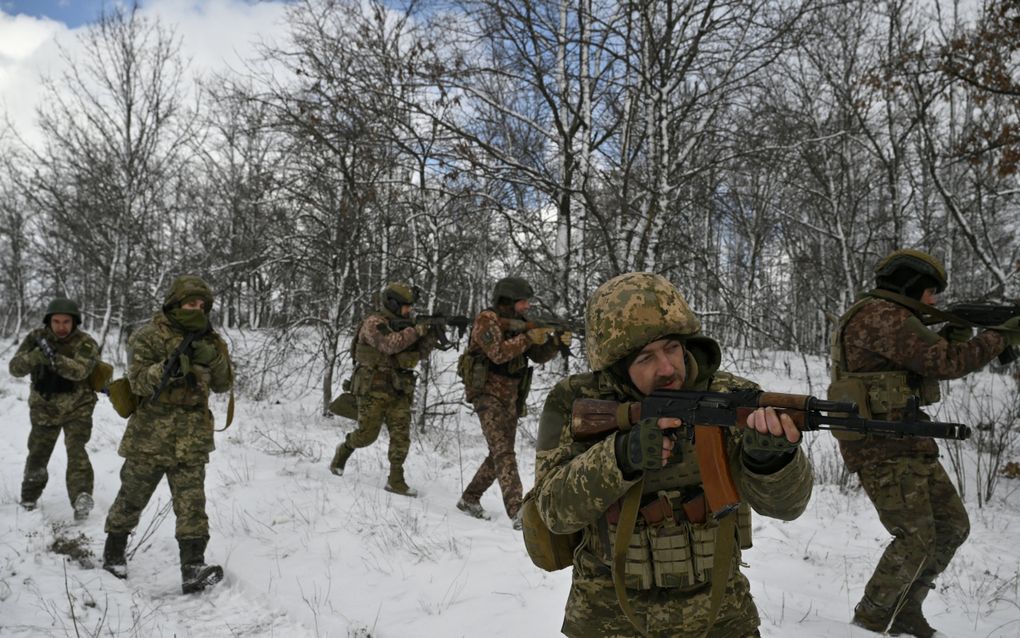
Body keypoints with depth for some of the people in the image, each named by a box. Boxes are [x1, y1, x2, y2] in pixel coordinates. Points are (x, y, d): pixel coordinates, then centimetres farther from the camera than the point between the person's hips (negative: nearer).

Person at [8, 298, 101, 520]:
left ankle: (82, 496, -30)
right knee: (37, 455, 15)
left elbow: (80, 370, -32)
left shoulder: (86, 343, -15)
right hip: (44, 409, 4)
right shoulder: (36, 338, -7)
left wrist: (54, 358, -49)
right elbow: (15, 368, -15)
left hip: (77, 408, -3)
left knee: (76, 450, -21)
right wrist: (35, 356, -36)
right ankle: (29, 497, 37)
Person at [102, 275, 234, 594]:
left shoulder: (208, 339, 7)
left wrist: (213, 359, -16)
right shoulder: (148, 336, -5)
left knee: (191, 502, -5)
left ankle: (193, 568, -6)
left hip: (192, 439, 2)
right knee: (132, 498, 13)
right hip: (149, 436, -2)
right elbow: (139, 382, -14)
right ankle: (113, 553, 35)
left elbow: (224, 384, 4)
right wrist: (168, 367, -31)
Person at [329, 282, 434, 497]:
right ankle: (344, 449, 31)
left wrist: (430, 332, -9)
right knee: (367, 434, 1)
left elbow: (420, 353, 9)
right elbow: (390, 344, -27)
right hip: (374, 389, -6)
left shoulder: (402, 324, 12)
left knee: (401, 435, -3)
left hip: (399, 391, 6)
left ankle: (395, 480, 3)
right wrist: (418, 330, -24)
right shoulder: (374, 323, -10)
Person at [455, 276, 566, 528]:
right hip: (488, 394, -8)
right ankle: (518, 512, -22)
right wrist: (529, 337, -27)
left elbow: (539, 356, 8)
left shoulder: (519, 323, 12)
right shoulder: (487, 319, -11)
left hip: (511, 398, 8)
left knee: (500, 454, 12)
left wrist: (556, 341, -10)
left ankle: (469, 499, 26)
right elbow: (498, 353, -24)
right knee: (504, 453, -16)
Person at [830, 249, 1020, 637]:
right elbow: (945, 363, -18)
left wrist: (954, 336, 10)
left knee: (953, 528, 13)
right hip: (881, 447, -11)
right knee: (917, 540, -5)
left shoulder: (888, 318, 19)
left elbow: (924, 370, 23)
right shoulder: (881, 316, -15)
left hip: (907, 441, 11)